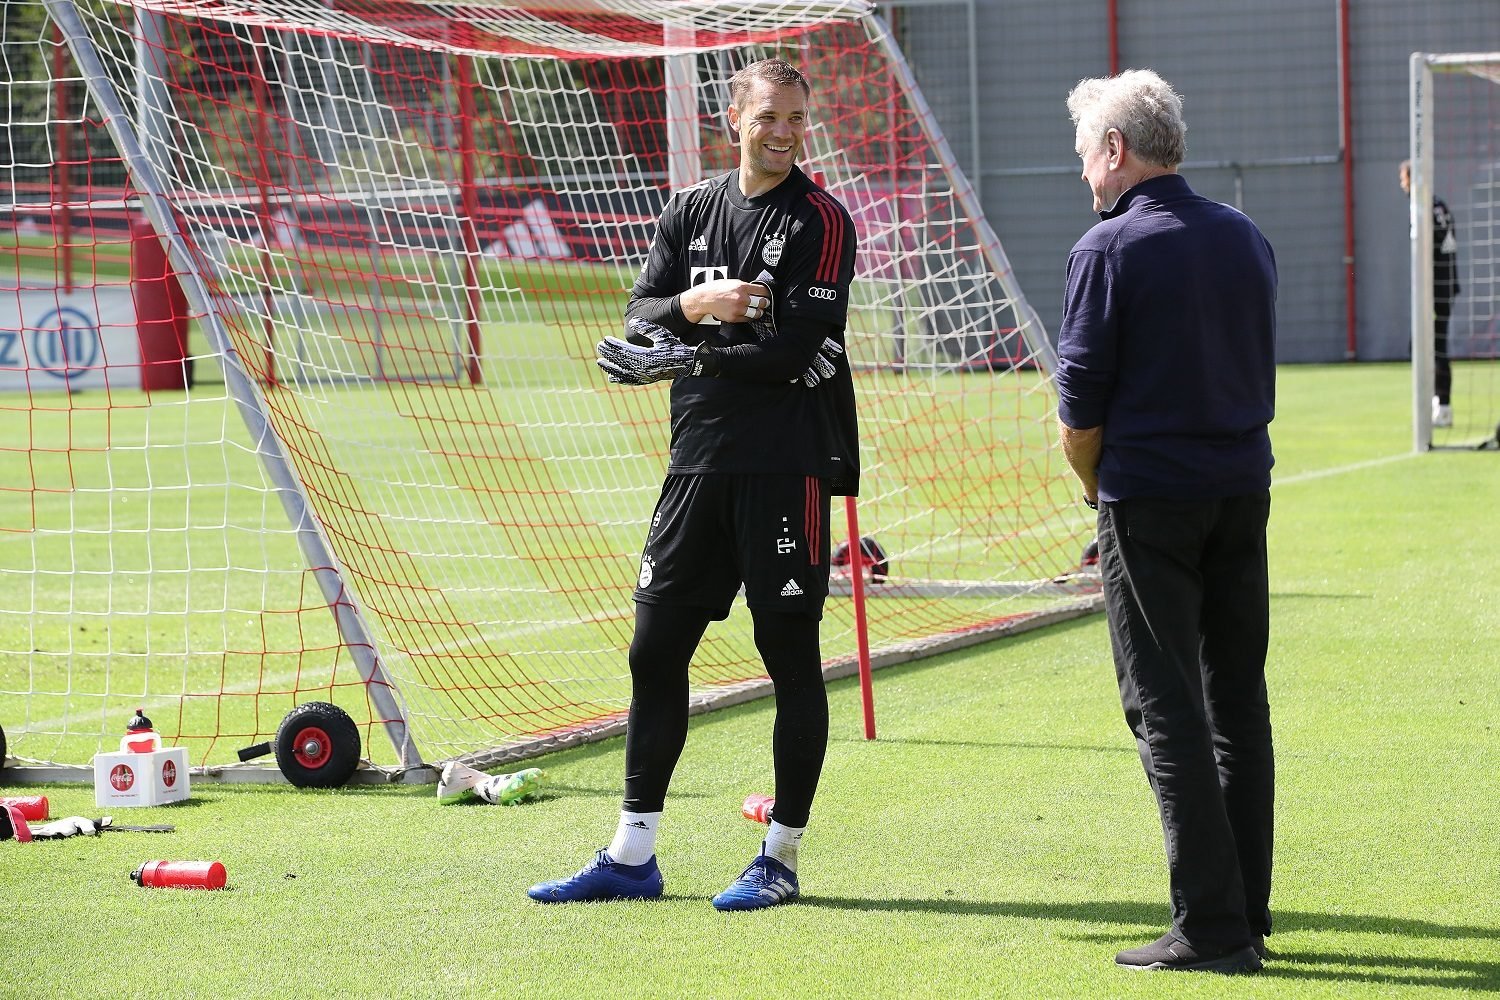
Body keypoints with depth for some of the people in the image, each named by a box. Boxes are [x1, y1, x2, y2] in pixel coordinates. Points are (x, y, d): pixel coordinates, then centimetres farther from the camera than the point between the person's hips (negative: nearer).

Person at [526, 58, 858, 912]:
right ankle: (633, 856, 15)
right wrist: (692, 304, -16)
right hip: (699, 459, 6)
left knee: (791, 656, -1)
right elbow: (640, 317, 5)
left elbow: (799, 349, -14)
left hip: (786, 465, -6)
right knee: (656, 649, 7)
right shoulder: (691, 212, 13)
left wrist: (685, 359, -14)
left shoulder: (821, 221, -5)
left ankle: (783, 858, 9)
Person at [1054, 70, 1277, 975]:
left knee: (1168, 708, -3)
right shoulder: (1248, 239, 10)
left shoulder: (1109, 250, -10)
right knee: (1238, 701, 12)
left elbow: (1080, 413, -11)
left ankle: (1211, 926, -6)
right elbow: (1259, 378, 14)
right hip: (1244, 492, 6)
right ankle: (1248, 913, 16)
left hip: (1152, 500, -6)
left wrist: (1095, 483, 8)